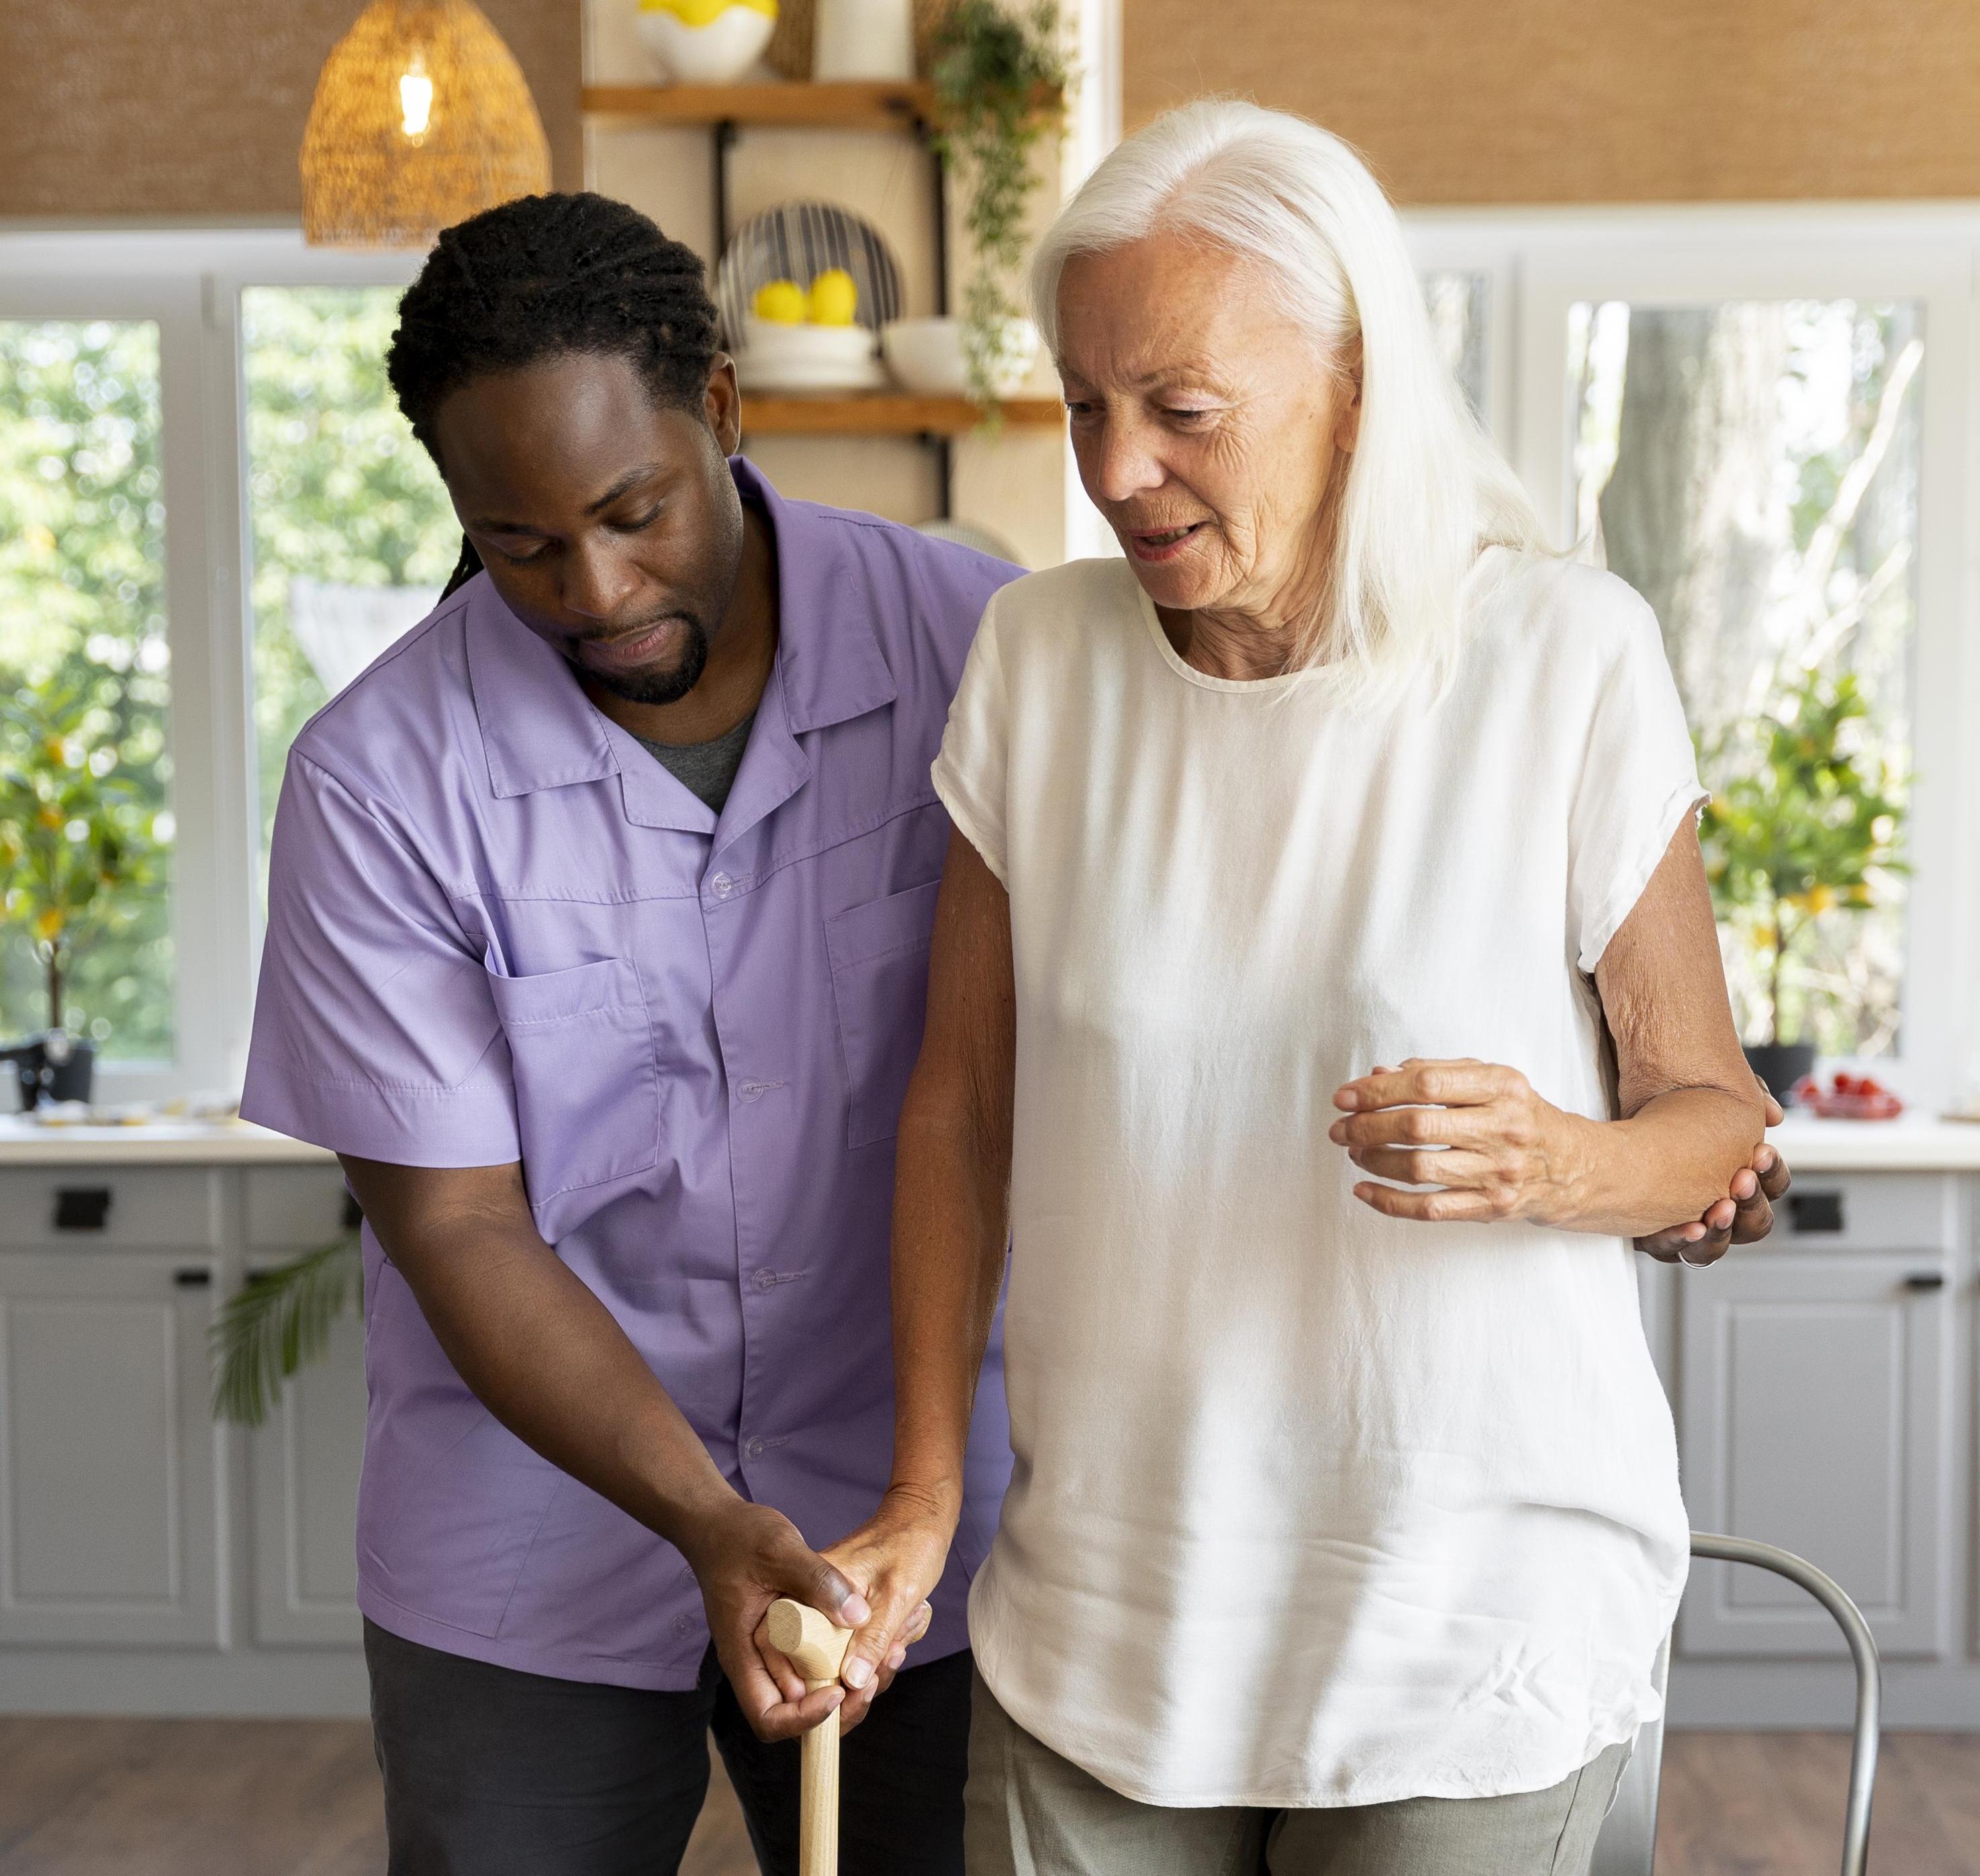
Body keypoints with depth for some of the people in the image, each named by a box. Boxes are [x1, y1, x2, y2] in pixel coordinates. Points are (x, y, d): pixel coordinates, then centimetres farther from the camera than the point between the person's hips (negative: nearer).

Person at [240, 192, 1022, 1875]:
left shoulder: (972, 642, -10)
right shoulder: (380, 776, -13)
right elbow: (453, 1224, -11)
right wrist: (709, 1523, -22)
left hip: (912, 1517, 1)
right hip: (529, 1560, -1)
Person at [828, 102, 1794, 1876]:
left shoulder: (1566, 657, -11)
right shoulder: (1039, 652, -2)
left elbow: (1713, 1112, -3)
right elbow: (963, 1099, 5)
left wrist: (1548, 1161, -25)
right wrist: (924, 1491, 1)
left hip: (1477, 1614, -2)